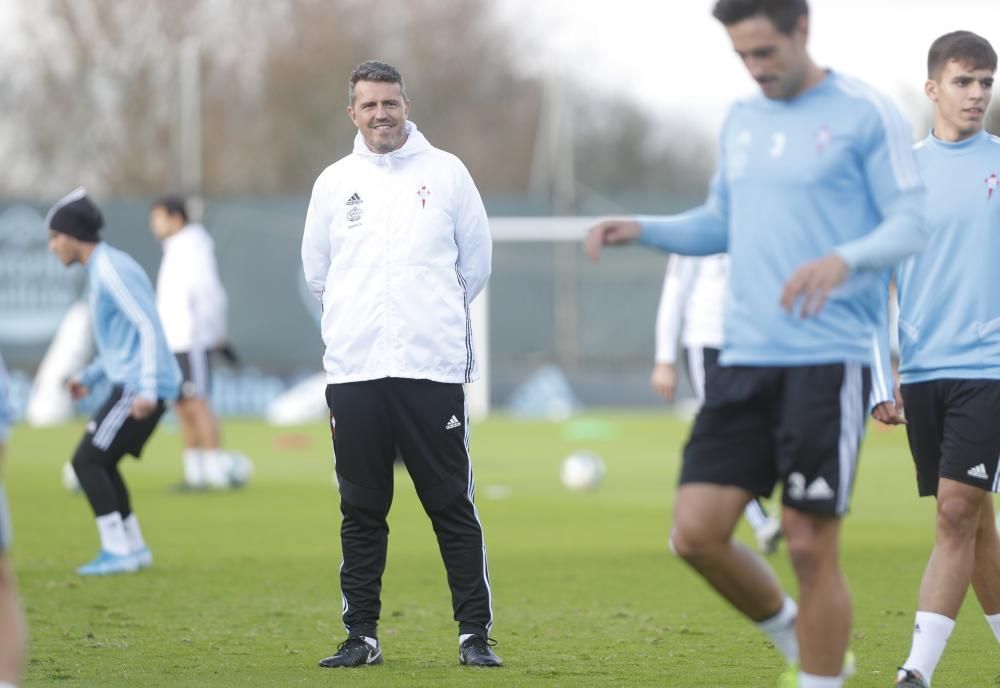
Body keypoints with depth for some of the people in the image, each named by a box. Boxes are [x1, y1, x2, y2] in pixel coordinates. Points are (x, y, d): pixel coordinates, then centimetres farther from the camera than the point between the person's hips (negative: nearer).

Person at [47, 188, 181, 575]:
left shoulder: (112, 271, -14)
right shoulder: (100, 270, 18)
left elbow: (149, 327, -21)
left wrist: (147, 388, -27)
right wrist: (90, 377, 22)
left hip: (137, 388, -10)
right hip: (133, 384, 10)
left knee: (87, 460, -8)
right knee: (101, 463, 14)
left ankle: (117, 551, -7)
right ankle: (134, 547, 18)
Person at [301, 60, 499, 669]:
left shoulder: (445, 173, 5)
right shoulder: (335, 182, 10)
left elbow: (477, 259, 10)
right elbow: (317, 270, 19)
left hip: (433, 368, -2)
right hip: (353, 369, 2)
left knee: (453, 507, -3)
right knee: (362, 511, 5)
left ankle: (475, 634, 1)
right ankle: (362, 635, 11)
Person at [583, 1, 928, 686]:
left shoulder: (867, 115, -4)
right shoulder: (741, 120, 16)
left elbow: (911, 225, -7)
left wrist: (842, 259, -26)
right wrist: (641, 229, 8)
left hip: (828, 363, -6)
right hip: (745, 360, 6)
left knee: (811, 545, -6)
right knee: (697, 531, -2)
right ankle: (793, 633, 23)